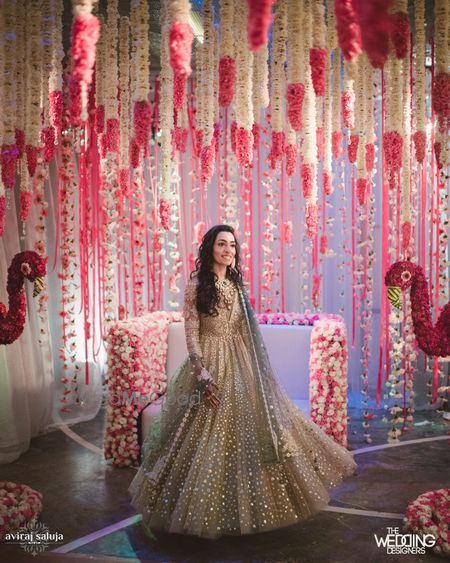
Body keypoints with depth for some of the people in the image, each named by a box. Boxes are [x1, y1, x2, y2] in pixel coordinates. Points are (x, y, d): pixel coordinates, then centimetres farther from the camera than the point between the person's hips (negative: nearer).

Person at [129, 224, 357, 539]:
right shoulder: (196, 285, -9)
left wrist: (253, 368, 12)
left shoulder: (236, 284, 8)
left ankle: (249, 504, 28)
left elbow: (244, 332, 12)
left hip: (241, 366, 6)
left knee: (247, 430, 10)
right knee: (210, 437, 1)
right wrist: (204, 377, -17)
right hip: (210, 364, -5)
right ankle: (209, 511, 19)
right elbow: (191, 334, -11)